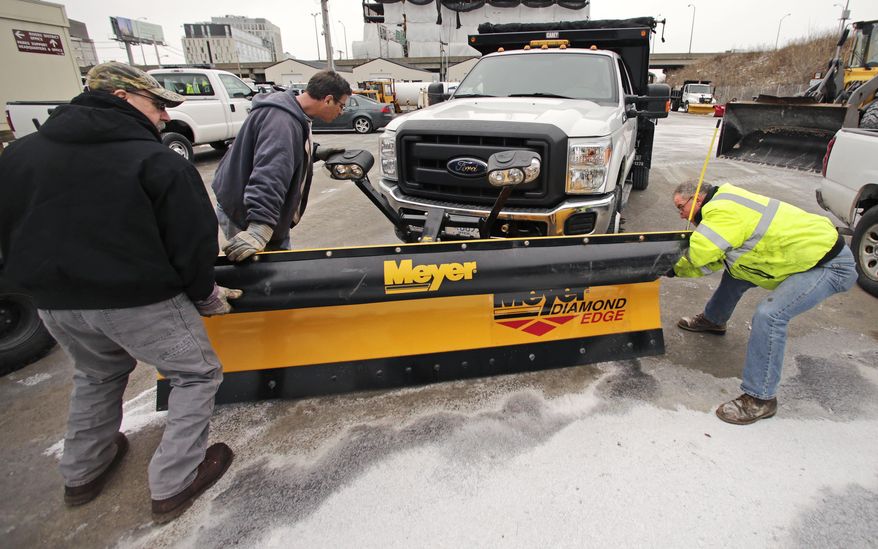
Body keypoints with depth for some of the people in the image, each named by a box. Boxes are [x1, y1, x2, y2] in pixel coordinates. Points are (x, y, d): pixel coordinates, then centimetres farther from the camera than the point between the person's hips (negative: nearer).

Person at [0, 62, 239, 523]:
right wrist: (204, 295, 2)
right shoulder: (157, 162, -11)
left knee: (96, 376, 31)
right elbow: (194, 240, -12)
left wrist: (42, 283, 22)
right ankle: (173, 485, 14)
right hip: (141, 300, -6)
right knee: (196, 376, 11)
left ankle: (81, 474, 44)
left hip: (54, 301, 7)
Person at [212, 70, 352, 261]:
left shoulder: (295, 114, 7)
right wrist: (259, 229, -51)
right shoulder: (282, 120, -28)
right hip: (244, 218, -10)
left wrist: (316, 152, 12)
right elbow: (269, 175, -42)